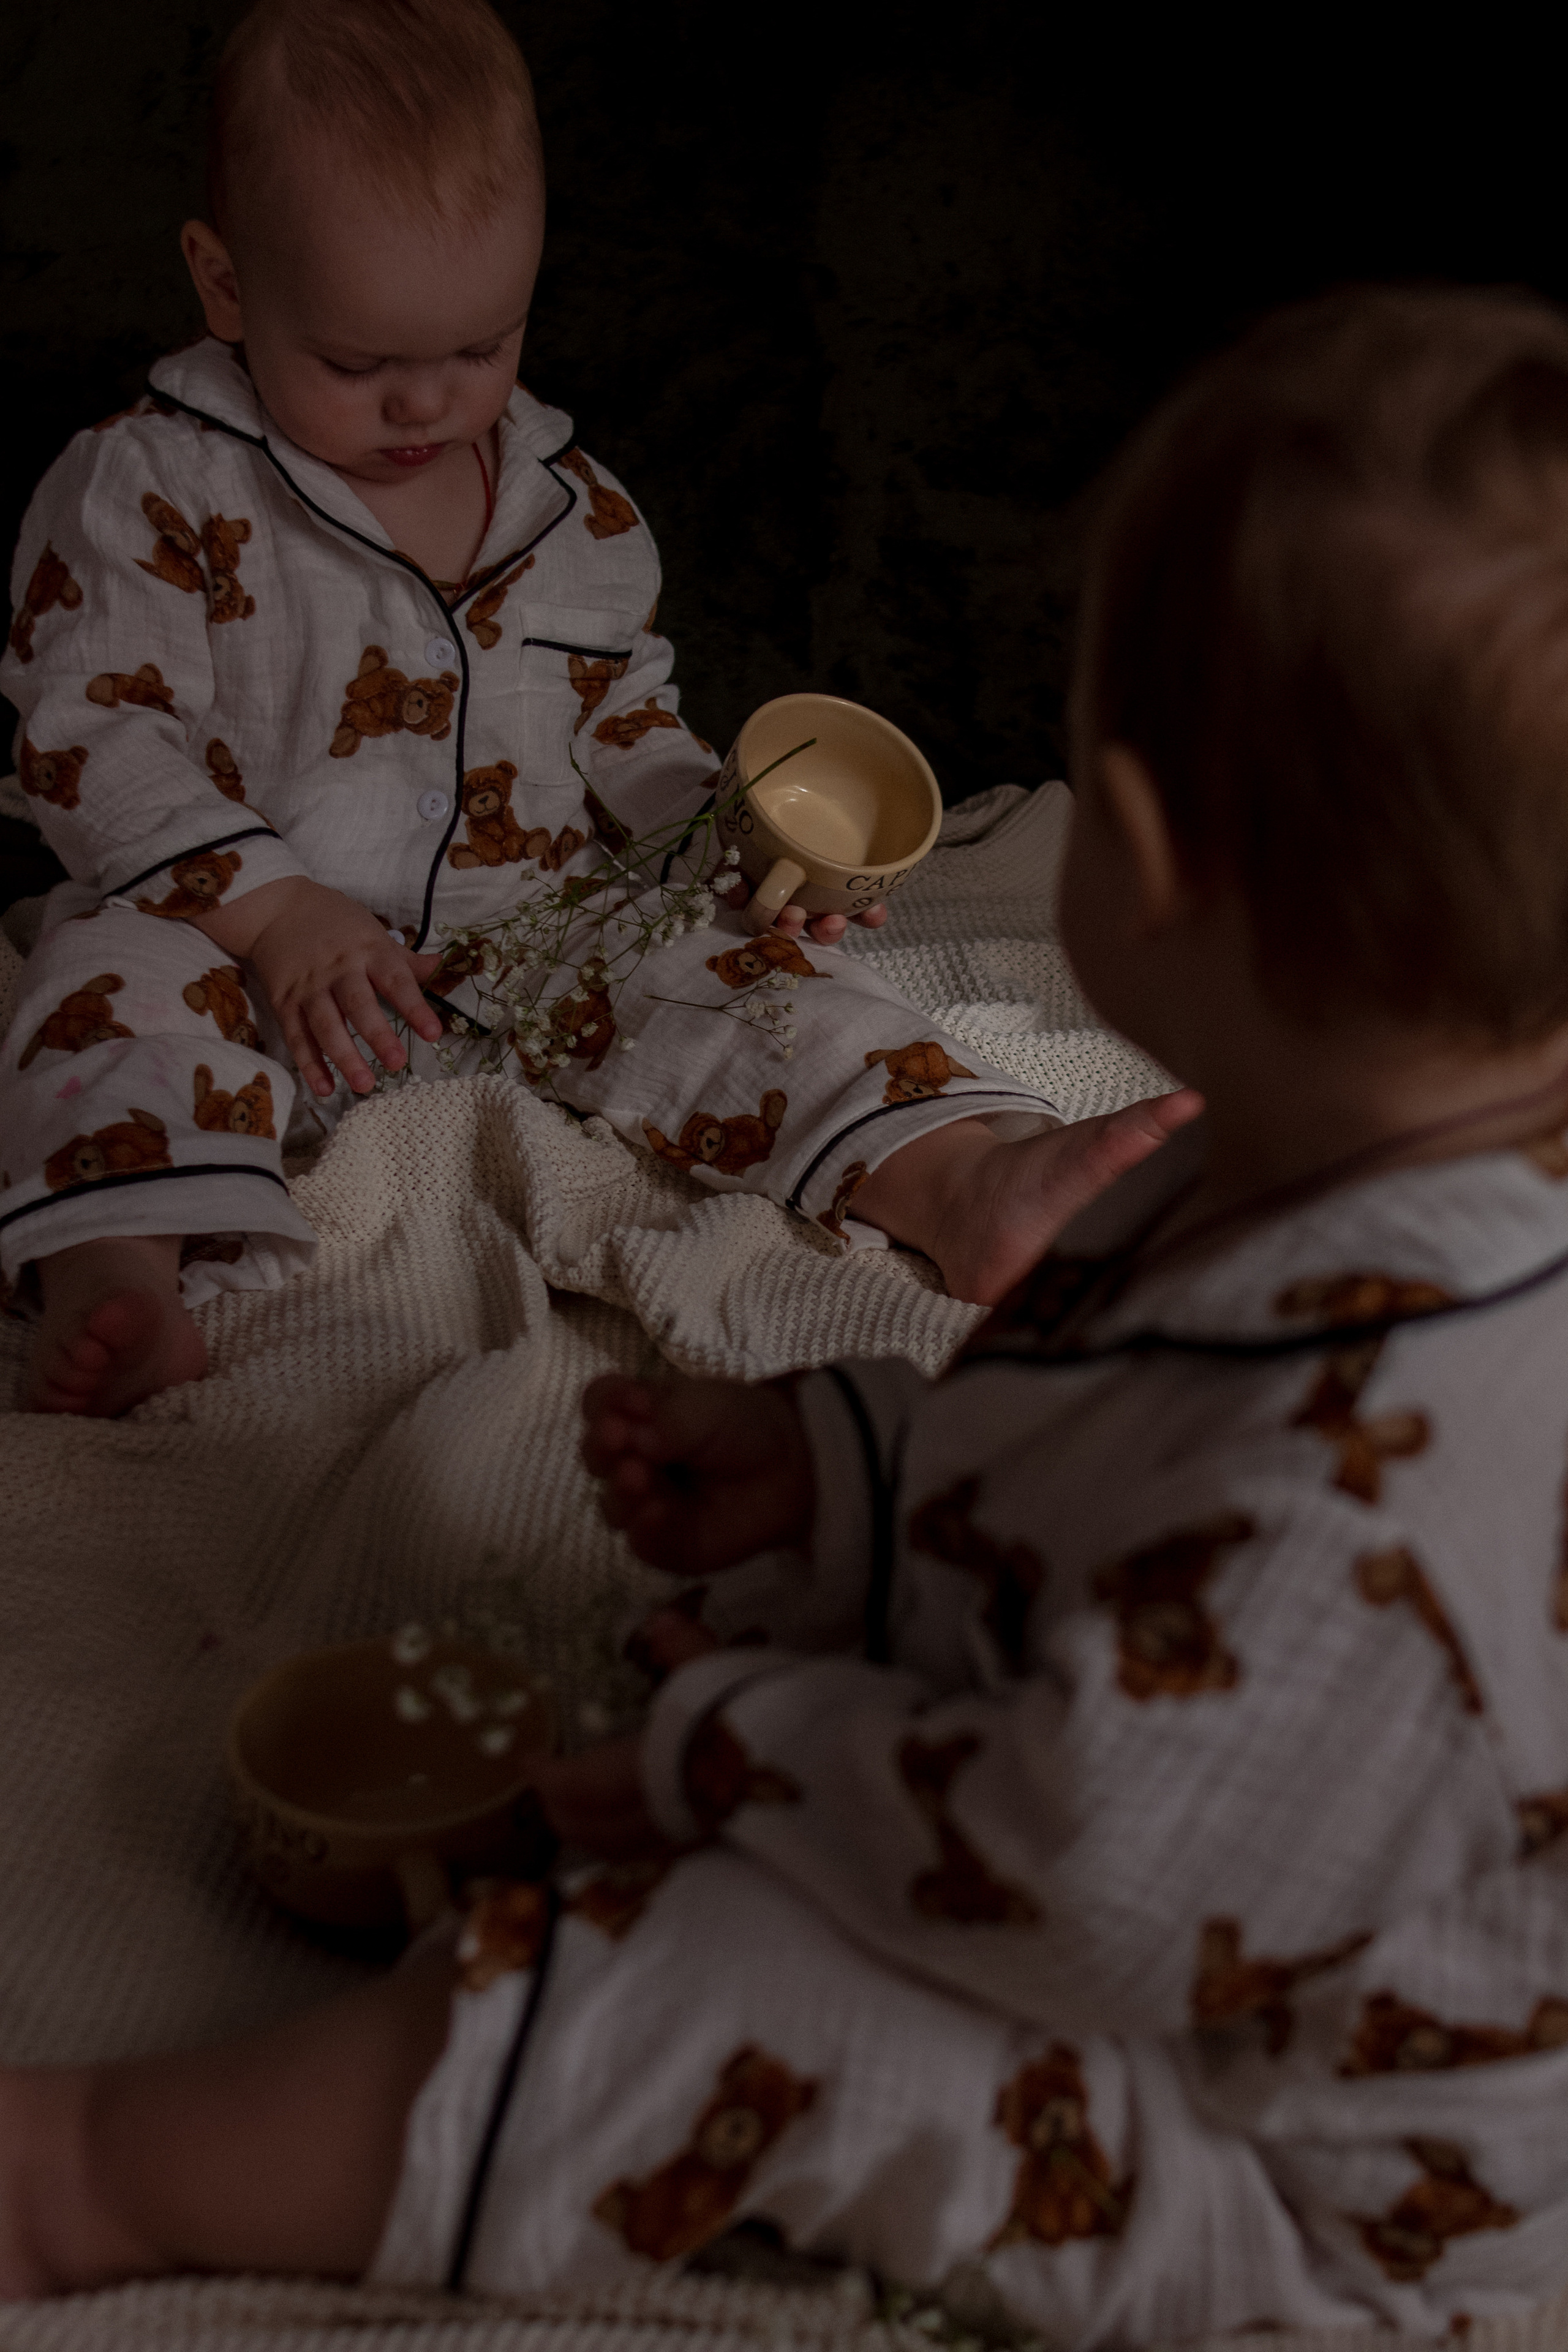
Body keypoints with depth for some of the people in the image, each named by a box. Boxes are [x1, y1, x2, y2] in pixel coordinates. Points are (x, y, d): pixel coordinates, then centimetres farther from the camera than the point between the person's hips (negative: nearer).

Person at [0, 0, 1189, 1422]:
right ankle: (116, 1280, -53)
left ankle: (962, 1180, -37)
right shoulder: (150, 490, -4)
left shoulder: (575, 511, 10)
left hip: (538, 953, 3)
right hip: (254, 949, -3)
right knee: (129, 971, -33)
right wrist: (273, 913, -22)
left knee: (727, 962, -20)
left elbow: (625, 720, 20)